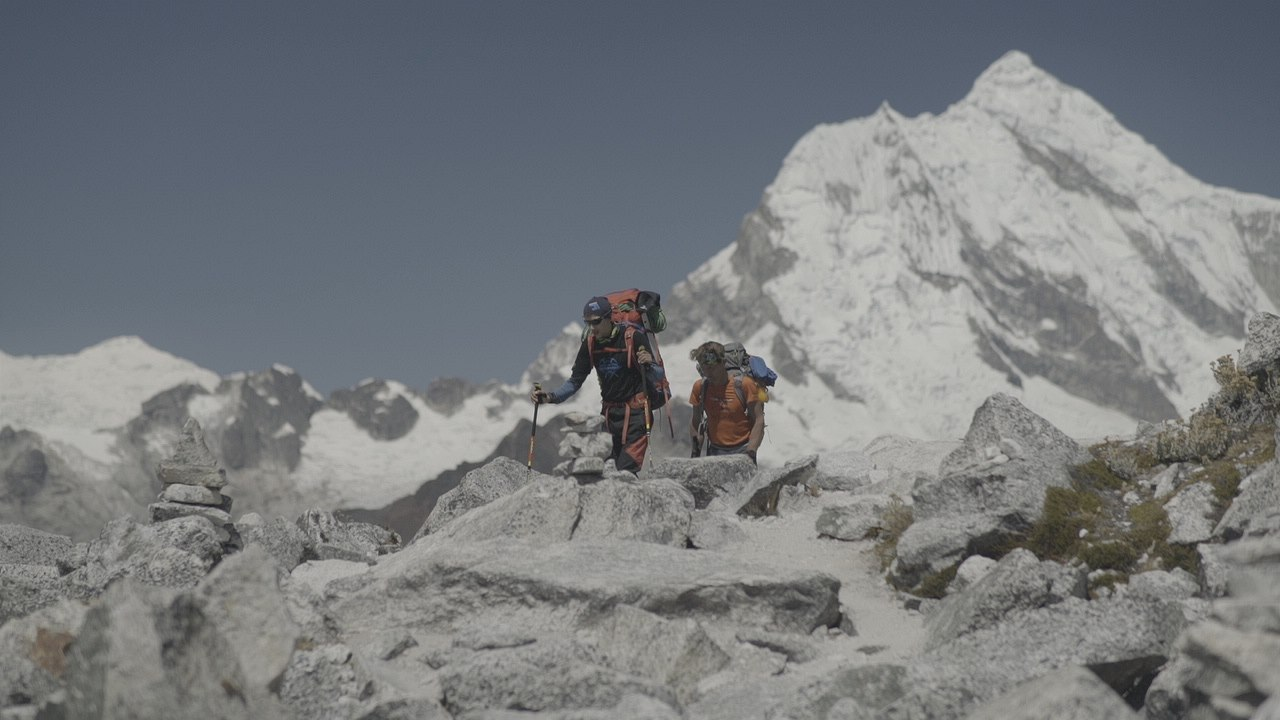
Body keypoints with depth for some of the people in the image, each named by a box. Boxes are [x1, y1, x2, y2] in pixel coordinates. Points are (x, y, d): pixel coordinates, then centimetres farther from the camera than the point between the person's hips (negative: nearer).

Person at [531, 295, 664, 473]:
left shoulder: (634, 337, -13)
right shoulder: (590, 343, 2)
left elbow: (658, 377, -11)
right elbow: (575, 381, 8)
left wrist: (649, 365, -34)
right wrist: (551, 397, -8)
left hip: (636, 412, -6)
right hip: (609, 411, 6)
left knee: (626, 471, -17)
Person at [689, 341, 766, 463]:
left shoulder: (744, 384, -8)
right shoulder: (700, 387, 4)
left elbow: (758, 421, -7)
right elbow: (695, 421, 14)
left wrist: (751, 453, -17)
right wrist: (695, 452, 3)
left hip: (742, 452, -3)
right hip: (714, 453, 3)